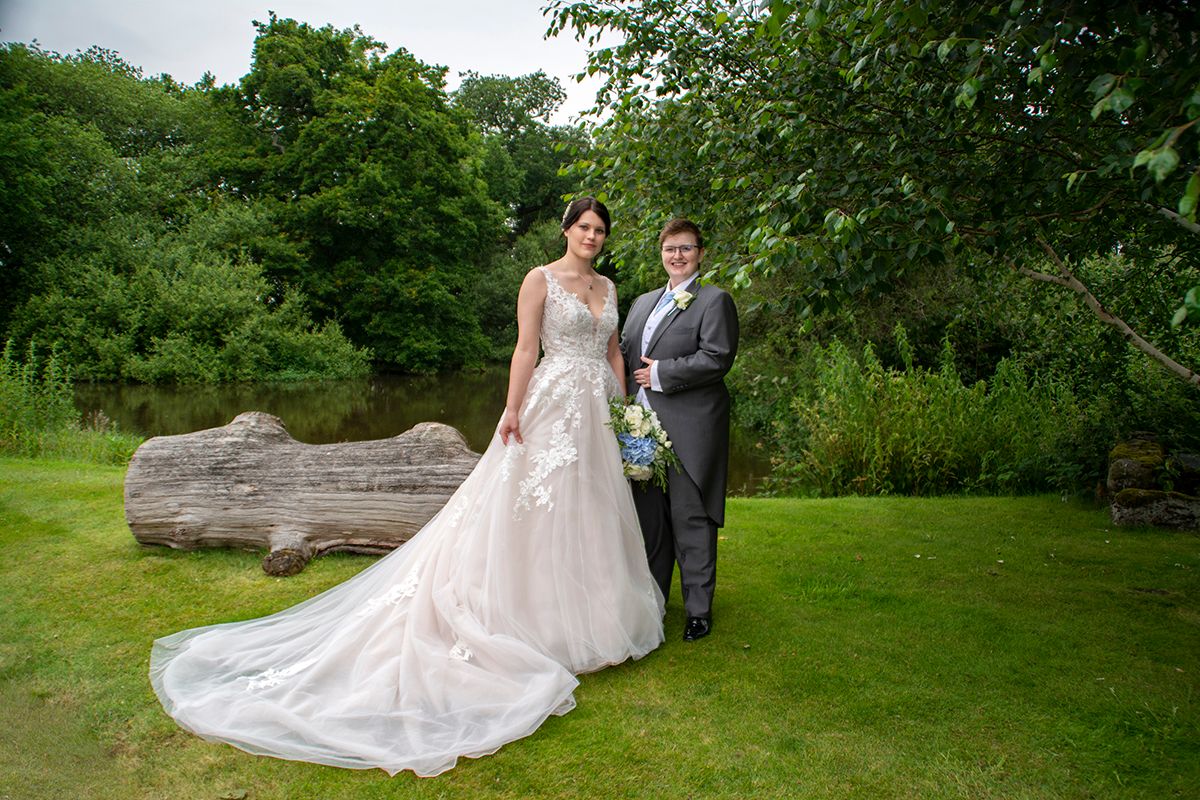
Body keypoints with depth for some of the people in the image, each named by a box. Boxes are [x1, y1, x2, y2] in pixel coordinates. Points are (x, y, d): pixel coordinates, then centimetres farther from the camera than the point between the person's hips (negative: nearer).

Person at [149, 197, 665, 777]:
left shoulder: (608, 286, 16)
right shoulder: (540, 280, -3)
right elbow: (526, 348, -8)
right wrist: (513, 410, -16)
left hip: (599, 413, 7)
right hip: (552, 409, -6)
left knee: (589, 512, 12)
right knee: (536, 511, -2)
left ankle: (590, 615, 25)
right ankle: (539, 621, 10)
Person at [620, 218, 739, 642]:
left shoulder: (714, 300, -2)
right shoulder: (642, 303, 20)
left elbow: (717, 358, -13)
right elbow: (624, 352, 21)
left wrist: (661, 373, -12)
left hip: (690, 428, -6)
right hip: (644, 425, 7)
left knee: (690, 517, 0)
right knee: (648, 516, 13)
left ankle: (699, 611, 14)